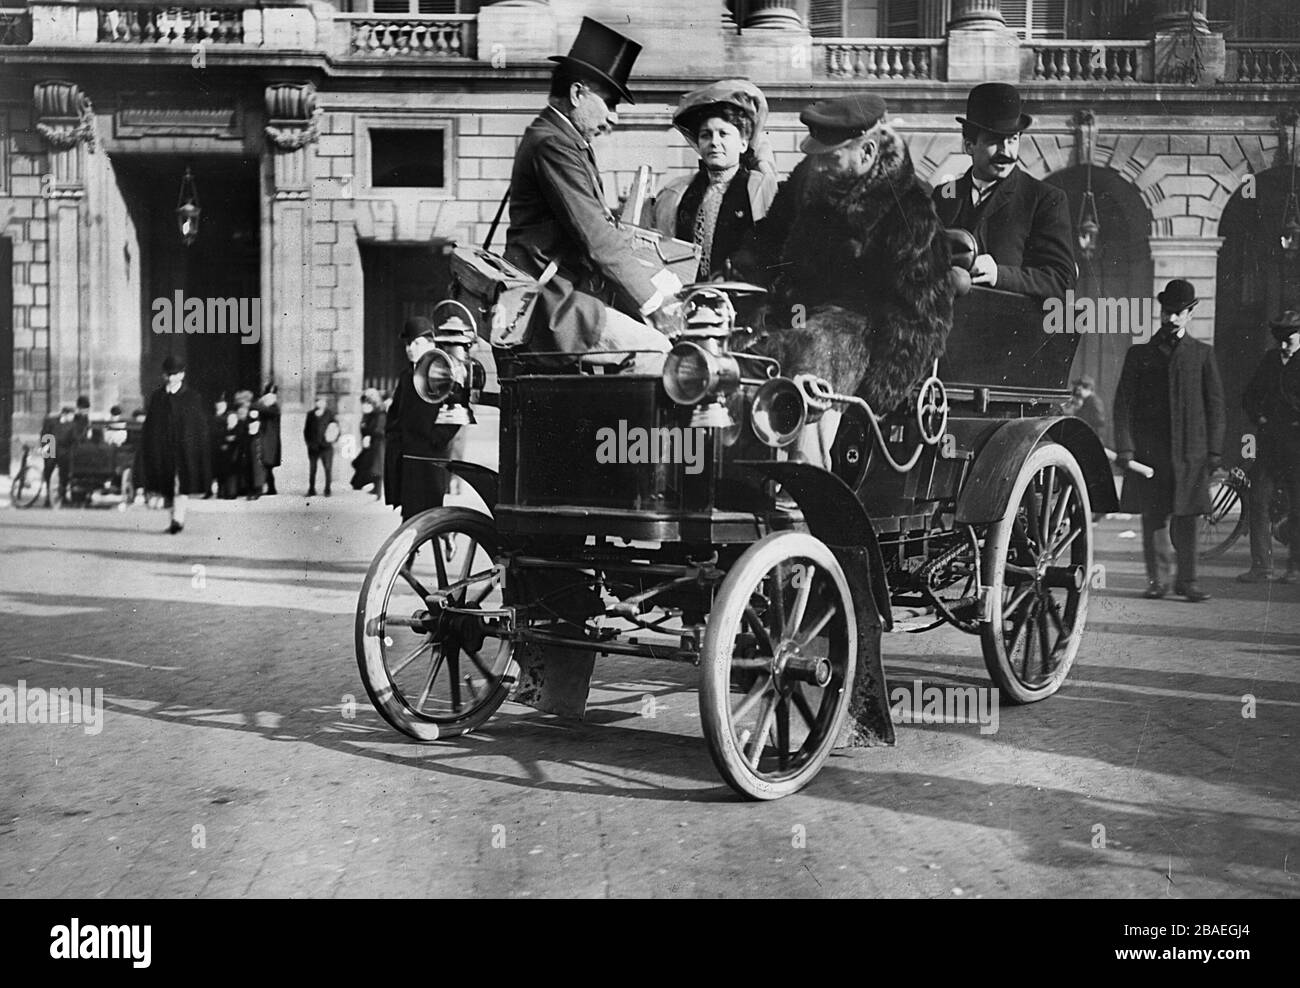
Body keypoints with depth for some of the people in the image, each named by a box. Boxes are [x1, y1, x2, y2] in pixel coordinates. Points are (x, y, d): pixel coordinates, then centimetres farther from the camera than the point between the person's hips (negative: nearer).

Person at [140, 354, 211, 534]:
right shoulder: (156, 397, 10)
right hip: (162, 450, 3)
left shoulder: (192, 397, 2)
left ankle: (178, 519, -20)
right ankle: (177, 518, 21)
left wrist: (200, 450, -5)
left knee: (182, 485, -14)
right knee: (168, 487, 8)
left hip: (185, 449, -3)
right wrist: (148, 450, 4)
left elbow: (201, 426, 1)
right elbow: (148, 426, 11)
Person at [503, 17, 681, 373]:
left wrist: (659, 283, 4)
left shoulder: (571, 140, 18)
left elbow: (599, 227, 15)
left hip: (578, 286, 11)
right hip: (553, 302, -11)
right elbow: (594, 237, -21)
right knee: (654, 350, -19)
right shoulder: (552, 143, -15)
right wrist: (649, 299, -16)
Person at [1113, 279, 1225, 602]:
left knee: (1185, 517, 0)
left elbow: (1214, 404, 8)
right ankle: (1156, 580, 12)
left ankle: (1186, 580, 9)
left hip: (1189, 452, 0)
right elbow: (1124, 403, 4)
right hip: (1149, 450, 0)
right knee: (1152, 518, 3)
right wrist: (1125, 447, -5)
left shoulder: (1203, 354, 10)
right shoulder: (1139, 354, 9)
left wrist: (1214, 450, 1)